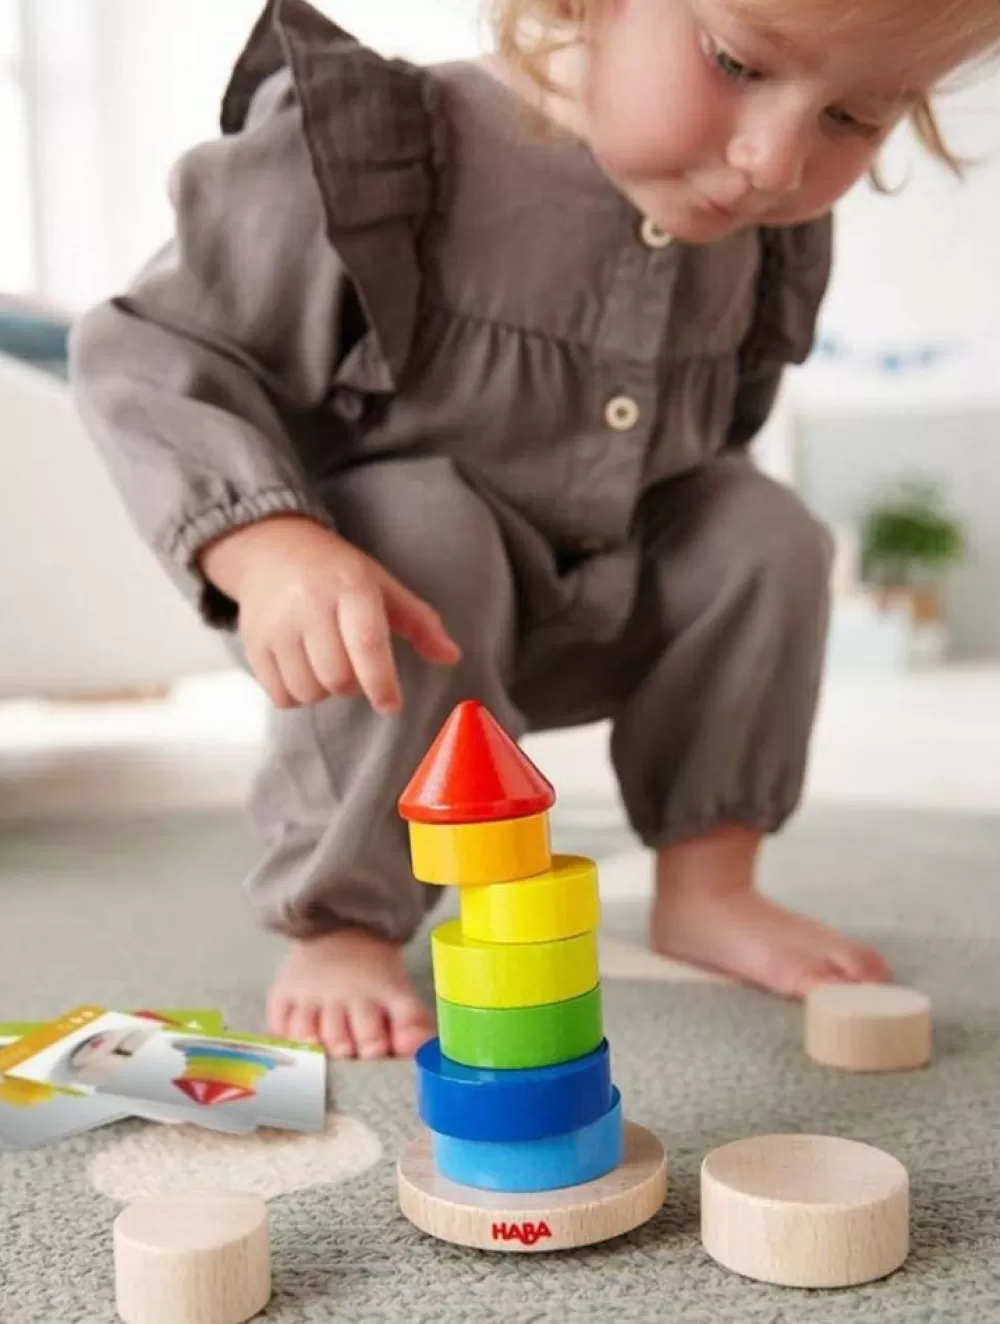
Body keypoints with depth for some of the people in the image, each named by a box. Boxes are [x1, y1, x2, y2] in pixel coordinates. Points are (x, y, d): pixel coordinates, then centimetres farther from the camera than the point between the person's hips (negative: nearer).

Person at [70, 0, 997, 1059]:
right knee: (424, 539, -34)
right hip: (354, 594, -5)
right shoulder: (374, 160, -30)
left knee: (764, 532, -9)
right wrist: (266, 545, -40)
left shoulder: (768, 238, -9)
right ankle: (339, 925, -18)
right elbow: (151, 350, -26)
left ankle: (705, 885, 2)